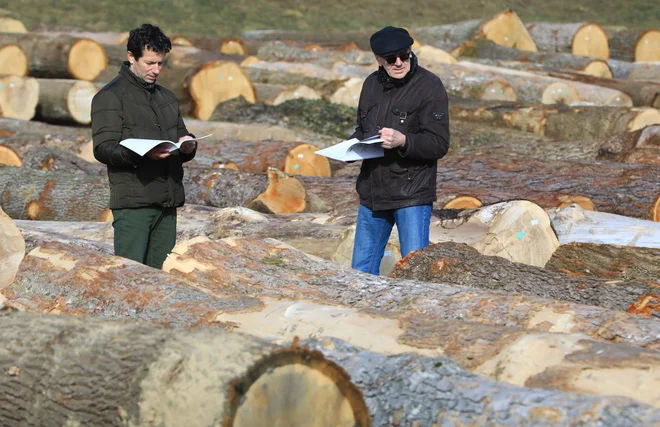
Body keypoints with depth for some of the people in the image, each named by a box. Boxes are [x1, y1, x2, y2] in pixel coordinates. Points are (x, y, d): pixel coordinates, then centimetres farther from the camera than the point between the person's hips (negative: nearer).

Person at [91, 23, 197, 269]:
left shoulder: (168, 98, 23)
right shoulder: (111, 96, 0)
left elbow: (181, 138, 27)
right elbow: (103, 149, -9)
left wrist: (188, 146, 1)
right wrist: (143, 153, -26)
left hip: (168, 202, 6)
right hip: (133, 202, -6)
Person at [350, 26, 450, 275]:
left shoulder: (429, 86, -9)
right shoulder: (372, 84, 10)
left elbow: (439, 144, -14)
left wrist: (403, 141, -30)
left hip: (412, 196, -6)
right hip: (372, 192, 6)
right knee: (361, 269, 12)